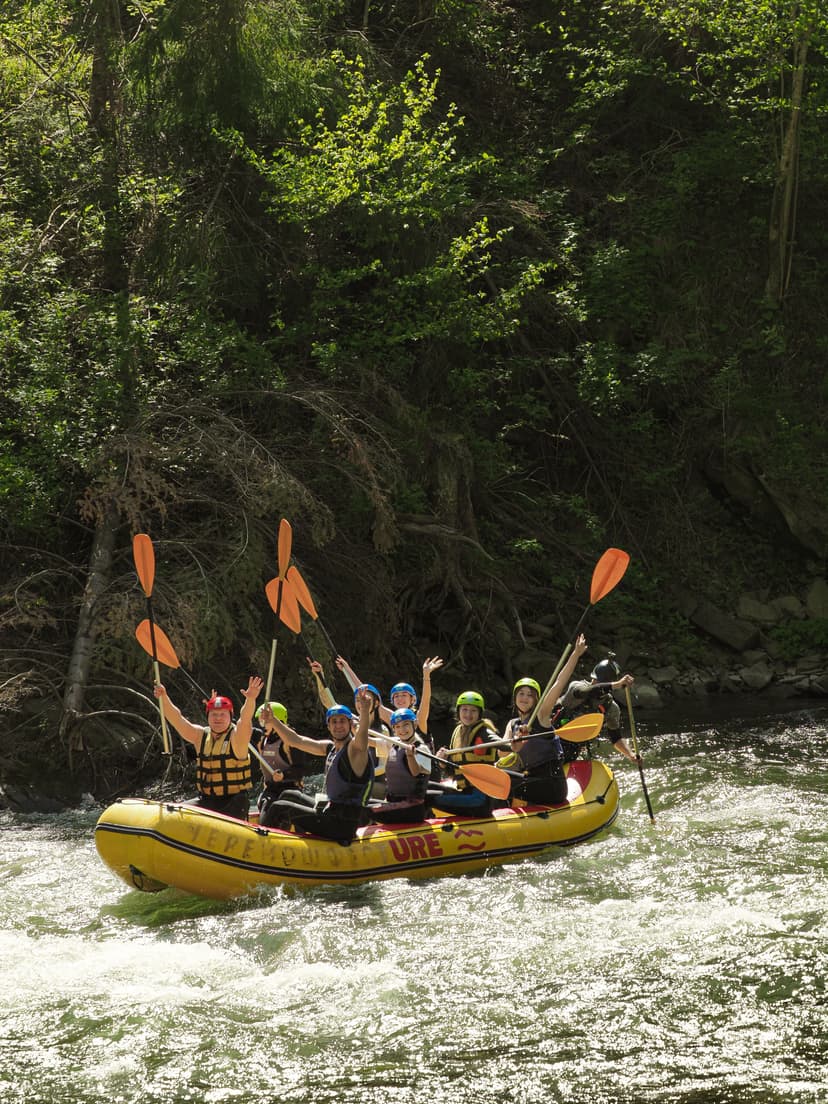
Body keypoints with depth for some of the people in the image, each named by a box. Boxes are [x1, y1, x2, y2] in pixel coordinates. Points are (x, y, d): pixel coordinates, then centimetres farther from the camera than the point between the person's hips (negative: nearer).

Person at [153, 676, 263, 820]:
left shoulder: (237, 736, -7)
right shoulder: (201, 735, 6)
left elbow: (245, 719, -27)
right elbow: (176, 719, -4)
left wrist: (250, 700, -48)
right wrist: (164, 698, -21)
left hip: (234, 801, -5)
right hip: (207, 800, 5)